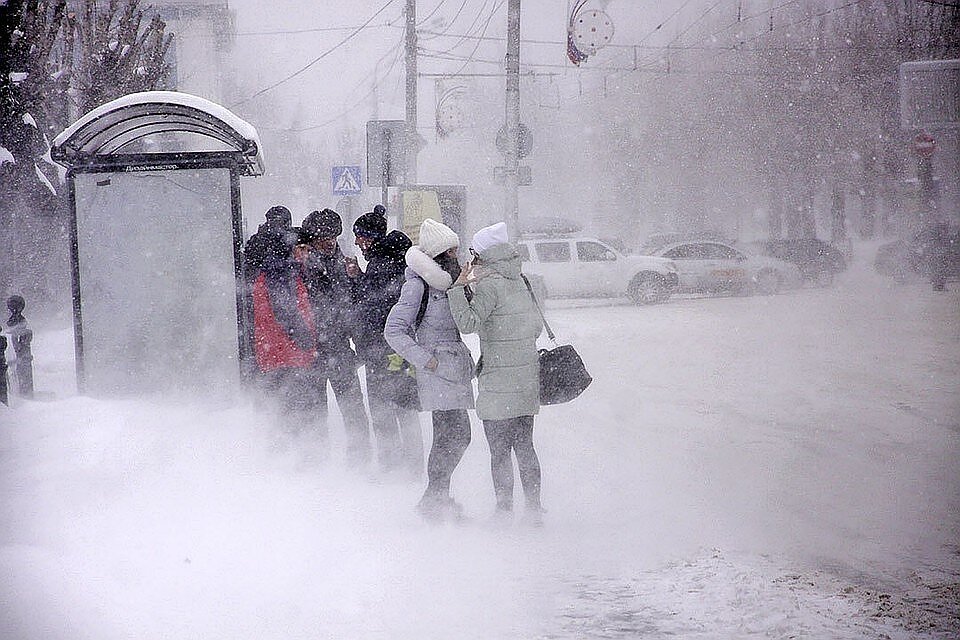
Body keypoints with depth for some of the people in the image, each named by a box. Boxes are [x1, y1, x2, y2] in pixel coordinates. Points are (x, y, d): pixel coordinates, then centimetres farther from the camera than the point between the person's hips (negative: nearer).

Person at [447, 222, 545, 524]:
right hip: (527, 377, 8)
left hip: (499, 382, -8)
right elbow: (536, 326, 16)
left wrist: (458, 288, -13)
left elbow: (469, 323, -19)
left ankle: (504, 510, 2)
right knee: (524, 445, 14)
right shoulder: (519, 282, 10)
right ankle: (534, 507, 15)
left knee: (499, 450, 0)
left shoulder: (489, 284, -13)